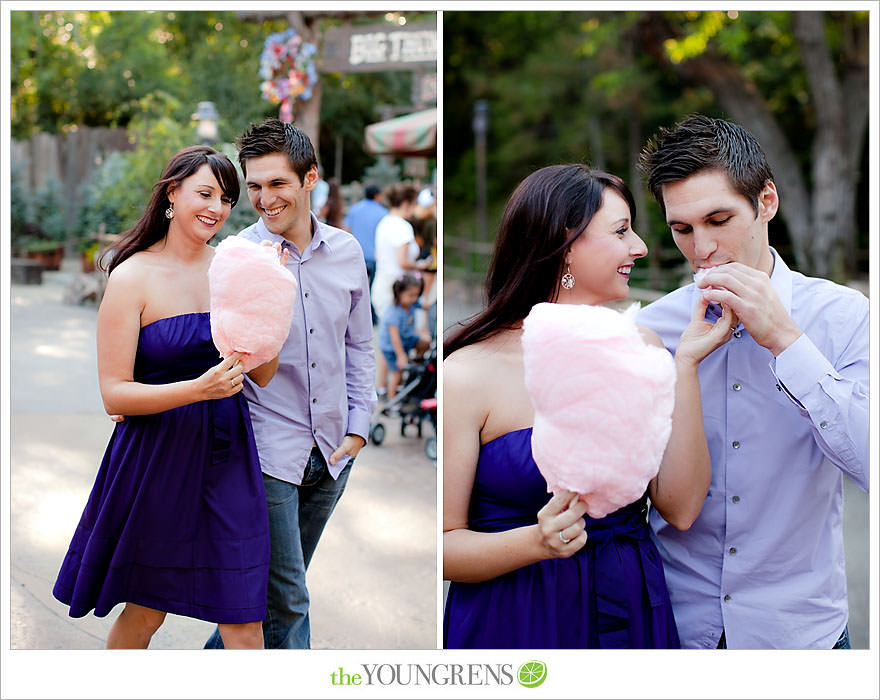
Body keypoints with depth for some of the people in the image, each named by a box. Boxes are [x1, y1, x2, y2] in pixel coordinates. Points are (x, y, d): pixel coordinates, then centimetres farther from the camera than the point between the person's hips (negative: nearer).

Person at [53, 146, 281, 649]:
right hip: (156, 455, -3)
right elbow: (115, 394, -12)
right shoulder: (133, 277, -9)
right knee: (145, 611, 15)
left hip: (227, 453, 3)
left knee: (244, 616, 1)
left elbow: (263, 377, 3)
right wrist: (198, 388, -25)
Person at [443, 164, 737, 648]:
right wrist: (536, 542, -28)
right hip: (515, 622, -4)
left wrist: (685, 364, -11)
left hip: (633, 615, 5)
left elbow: (680, 509, -8)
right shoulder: (468, 375, -13)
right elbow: (444, 543, -11)